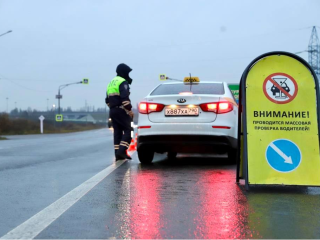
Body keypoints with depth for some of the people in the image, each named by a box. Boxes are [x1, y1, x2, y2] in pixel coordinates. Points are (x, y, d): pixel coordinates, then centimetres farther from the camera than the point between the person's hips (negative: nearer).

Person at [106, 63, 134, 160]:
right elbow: (125, 98, -20)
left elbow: (108, 100, 24)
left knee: (117, 132, 8)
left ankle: (118, 154, 5)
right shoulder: (123, 82, -9)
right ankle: (122, 151, -19)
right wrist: (129, 110, -14)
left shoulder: (111, 83, 21)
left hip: (112, 111, 9)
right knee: (127, 130, -6)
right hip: (121, 110, -9)